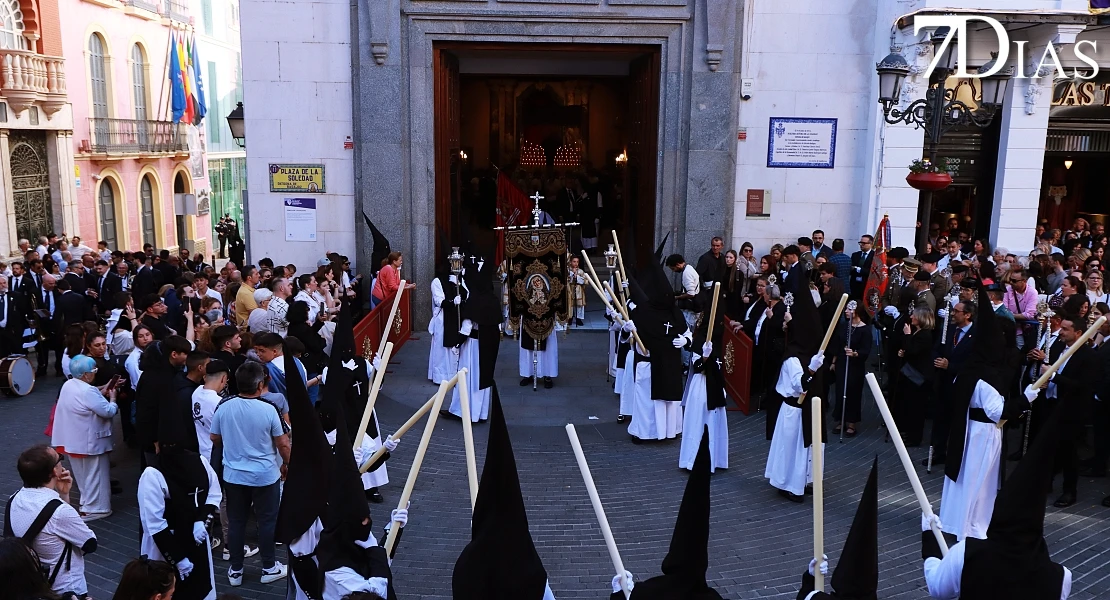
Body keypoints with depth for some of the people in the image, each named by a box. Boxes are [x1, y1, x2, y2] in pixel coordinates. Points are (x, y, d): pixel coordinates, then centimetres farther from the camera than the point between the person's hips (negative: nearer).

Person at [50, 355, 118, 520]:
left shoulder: (68, 385, 2)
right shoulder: (88, 391, -27)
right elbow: (108, 412, -23)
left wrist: (101, 393, 7)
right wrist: (112, 398, -6)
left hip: (72, 439, 9)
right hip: (88, 441, -9)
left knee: (82, 474, 22)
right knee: (94, 474, 4)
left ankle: (87, 502, 35)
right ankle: (93, 508, 11)